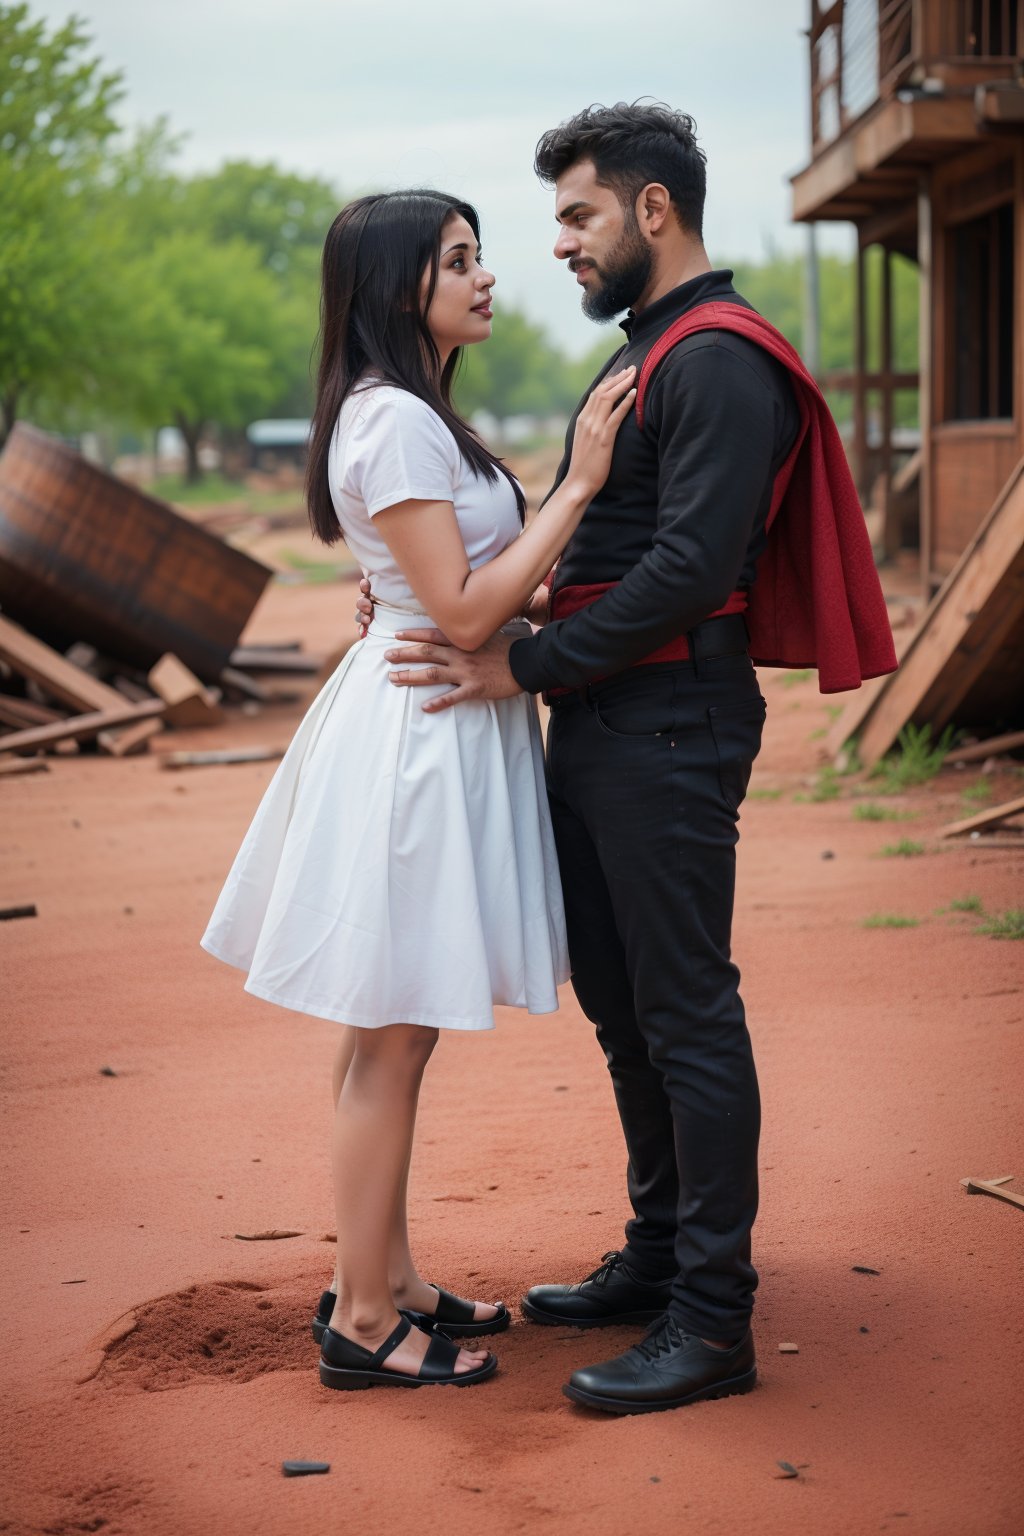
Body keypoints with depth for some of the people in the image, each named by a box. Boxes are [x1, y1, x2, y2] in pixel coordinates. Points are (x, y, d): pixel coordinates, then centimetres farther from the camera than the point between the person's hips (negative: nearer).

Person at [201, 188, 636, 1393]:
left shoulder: (414, 415, 15)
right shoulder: (392, 420, -17)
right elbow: (463, 608, -20)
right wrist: (579, 485, -18)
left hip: (437, 721, 10)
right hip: (418, 735, -10)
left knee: (389, 1032, 15)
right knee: (390, 1039, -2)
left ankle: (386, 1282, 26)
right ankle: (362, 1324, 8)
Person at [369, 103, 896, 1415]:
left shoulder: (719, 362, -14)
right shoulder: (644, 354, 19)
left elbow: (689, 569, -23)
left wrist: (525, 665, -20)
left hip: (670, 727, -10)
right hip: (601, 724, 10)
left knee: (686, 1013, -6)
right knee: (622, 1004, 16)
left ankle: (713, 1320, 2)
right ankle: (657, 1256, 28)